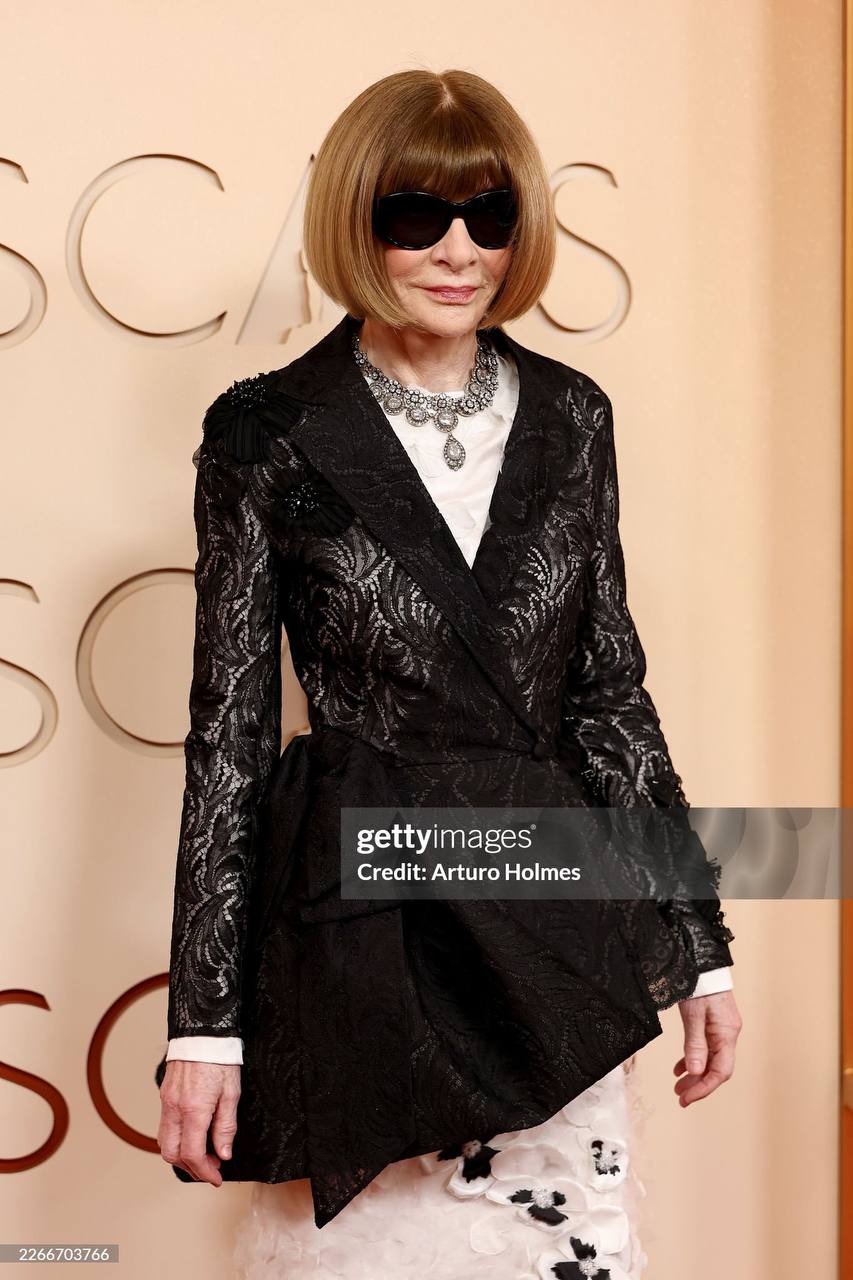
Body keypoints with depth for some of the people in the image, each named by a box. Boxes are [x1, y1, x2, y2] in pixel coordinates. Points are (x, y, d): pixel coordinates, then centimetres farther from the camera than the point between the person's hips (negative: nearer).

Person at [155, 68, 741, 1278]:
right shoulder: (270, 434, -5)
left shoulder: (569, 417, 5)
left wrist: (701, 942, 9)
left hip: (554, 928, 3)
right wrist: (204, 1020, -5)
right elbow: (228, 730, -3)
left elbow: (610, 686, 10)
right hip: (360, 921, -3)